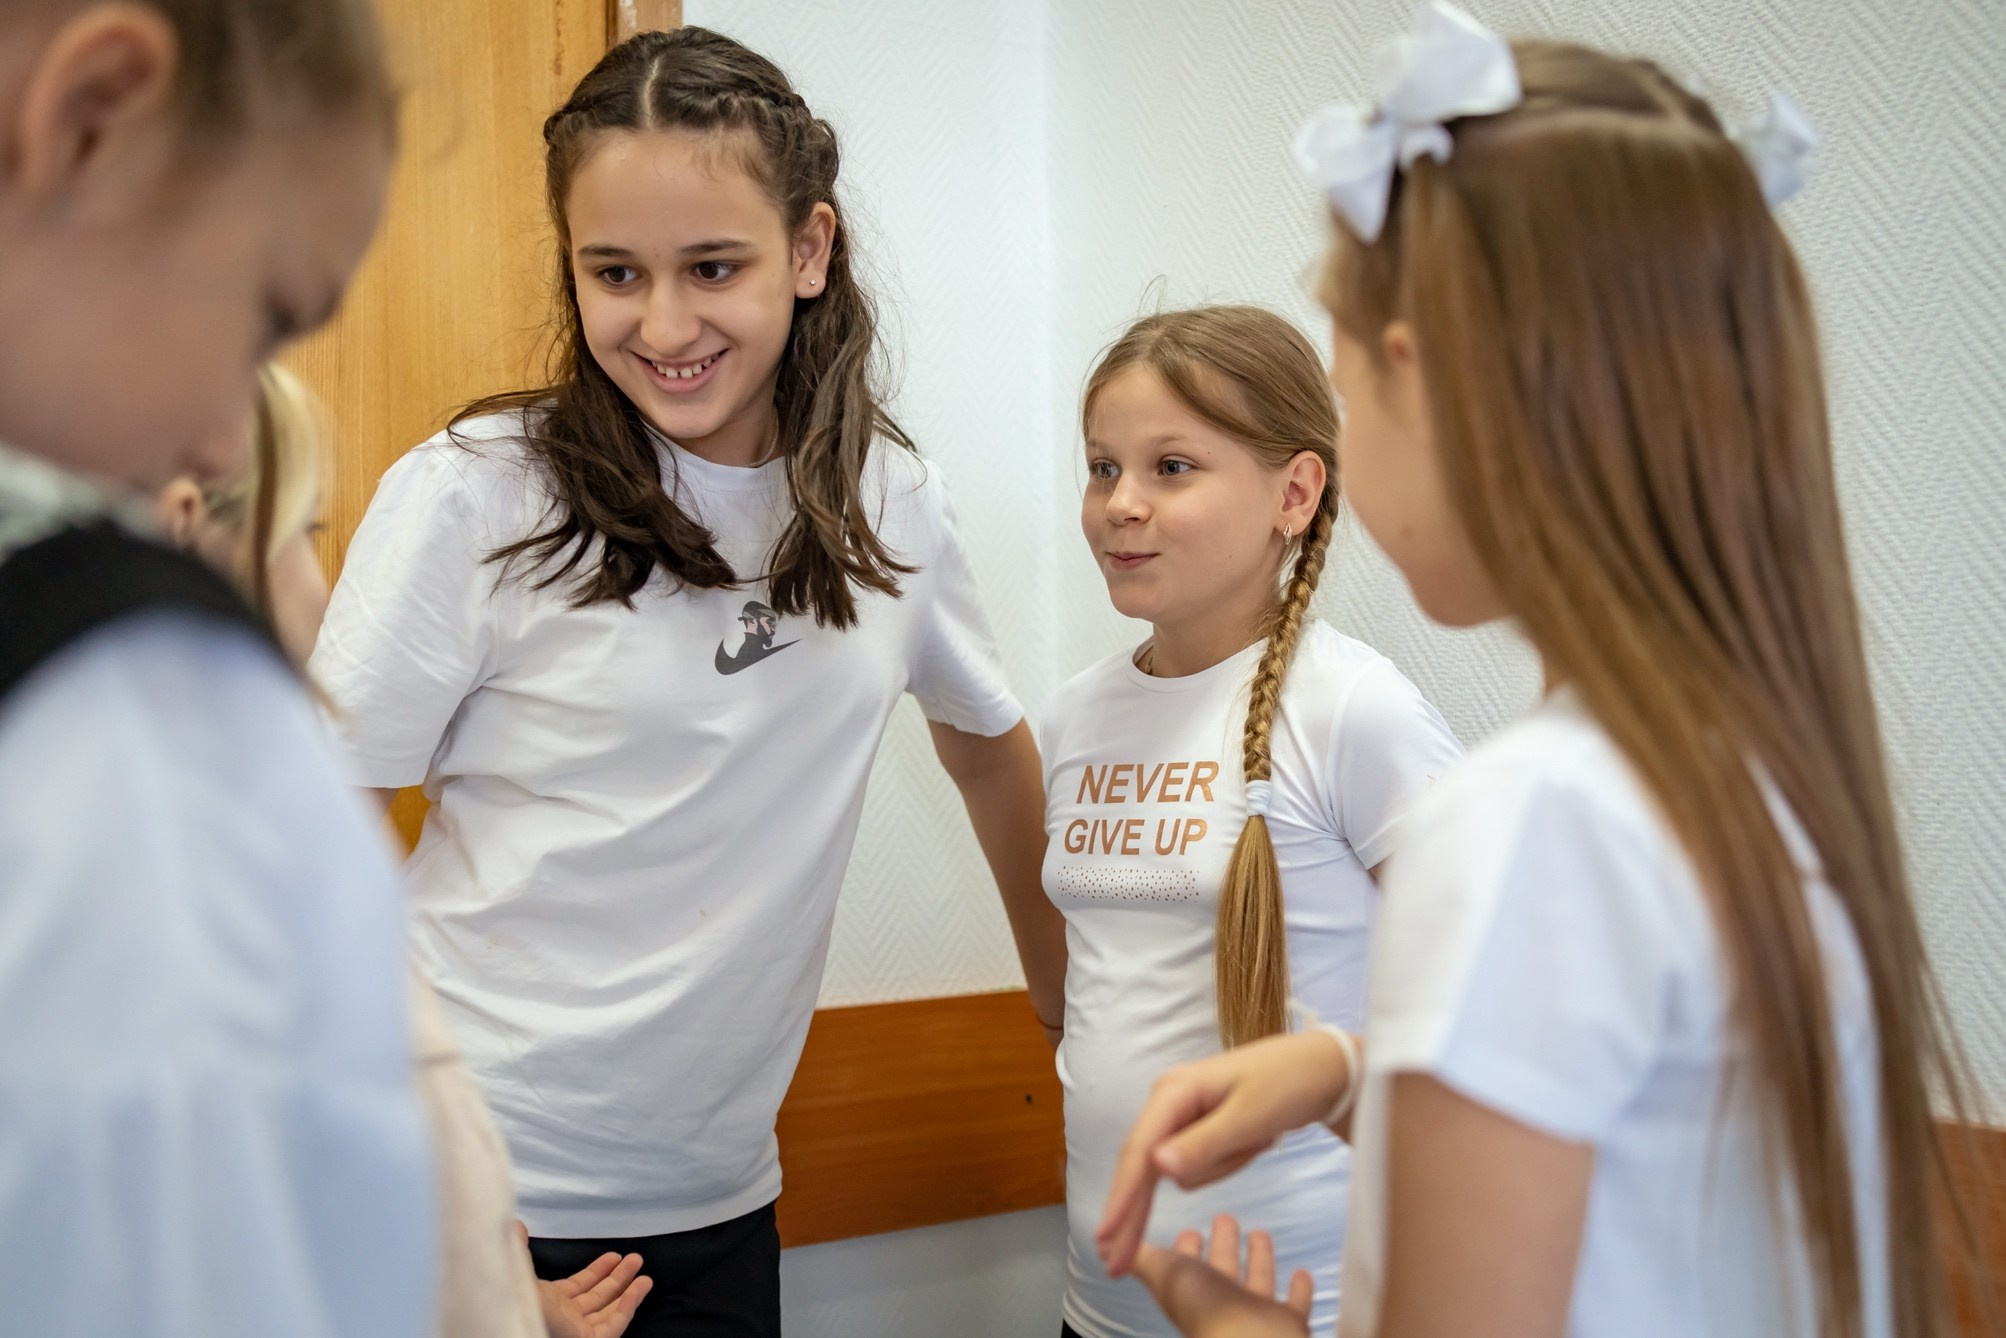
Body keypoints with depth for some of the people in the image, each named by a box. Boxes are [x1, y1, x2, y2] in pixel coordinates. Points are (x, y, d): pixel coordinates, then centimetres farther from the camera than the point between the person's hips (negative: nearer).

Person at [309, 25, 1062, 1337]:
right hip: (471, 1186, -3)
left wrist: (1074, 1011, 20)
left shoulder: (893, 504, -1)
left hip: (718, 1202, 4)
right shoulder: (473, 498, -12)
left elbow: (989, 737, 15)